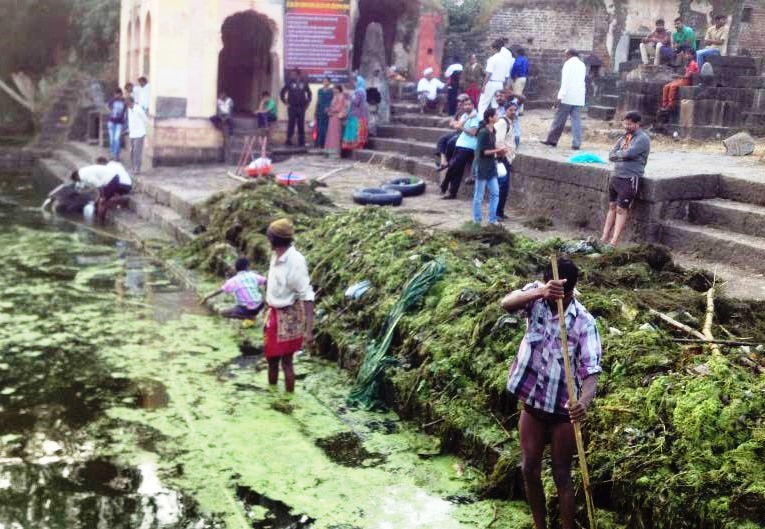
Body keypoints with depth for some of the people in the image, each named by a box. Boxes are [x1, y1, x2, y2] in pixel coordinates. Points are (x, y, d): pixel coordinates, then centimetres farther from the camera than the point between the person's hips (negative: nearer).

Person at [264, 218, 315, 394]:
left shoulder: (295, 261, -25)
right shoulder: (276, 256, 2)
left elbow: (307, 297, -26)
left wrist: (309, 329, -30)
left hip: (289, 317, -9)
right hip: (274, 313, 9)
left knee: (286, 361, 1)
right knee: (271, 357, 21)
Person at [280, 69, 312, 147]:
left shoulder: (304, 83, 4)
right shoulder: (290, 83, 1)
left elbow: (309, 93, 17)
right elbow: (282, 93, 6)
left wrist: (307, 102, 10)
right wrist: (285, 102, 2)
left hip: (301, 107, 1)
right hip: (292, 107, -1)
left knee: (301, 125, 4)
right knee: (291, 124, -1)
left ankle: (301, 142, 10)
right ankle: (289, 140, 7)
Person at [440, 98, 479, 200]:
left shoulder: (475, 117, -8)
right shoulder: (464, 115, 17)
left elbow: (473, 132, -17)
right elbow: (458, 126, 2)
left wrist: (462, 127, -7)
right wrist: (467, 118, -9)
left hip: (467, 147, -7)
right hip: (460, 144, 7)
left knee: (453, 166, -10)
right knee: (457, 170, 8)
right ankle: (452, 192, 14)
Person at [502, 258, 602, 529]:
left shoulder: (584, 323, -18)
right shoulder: (536, 296, -9)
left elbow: (591, 371, -25)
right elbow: (507, 303, -30)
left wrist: (584, 401, -46)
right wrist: (540, 292, -49)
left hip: (563, 409, -3)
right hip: (531, 403, 4)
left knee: (561, 475, 6)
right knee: (530, 469, 13)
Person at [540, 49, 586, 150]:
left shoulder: (569, 63, -5)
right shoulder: (582, 65, 16)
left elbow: (565, 80, -13)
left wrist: (561, 96, -15)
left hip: (568, 97, -6)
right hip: (579, 98, 6)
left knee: (559, 119, 2)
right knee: (576, 120, 2)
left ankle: (552, 140, 8)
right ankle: (576, 143, -4)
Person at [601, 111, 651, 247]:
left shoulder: (642, 139, -8)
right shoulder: (623, 138, 15)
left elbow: (629, 153, -22)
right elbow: (611, 155, 7)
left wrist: (618, 153, -3)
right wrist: (623, 155, -9)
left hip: (630, 178, -7)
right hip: (616, 176, 7)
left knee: (621, 209, -7)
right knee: (612, 207, 9)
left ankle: (614, 241, -7)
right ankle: (605, 238, 13)